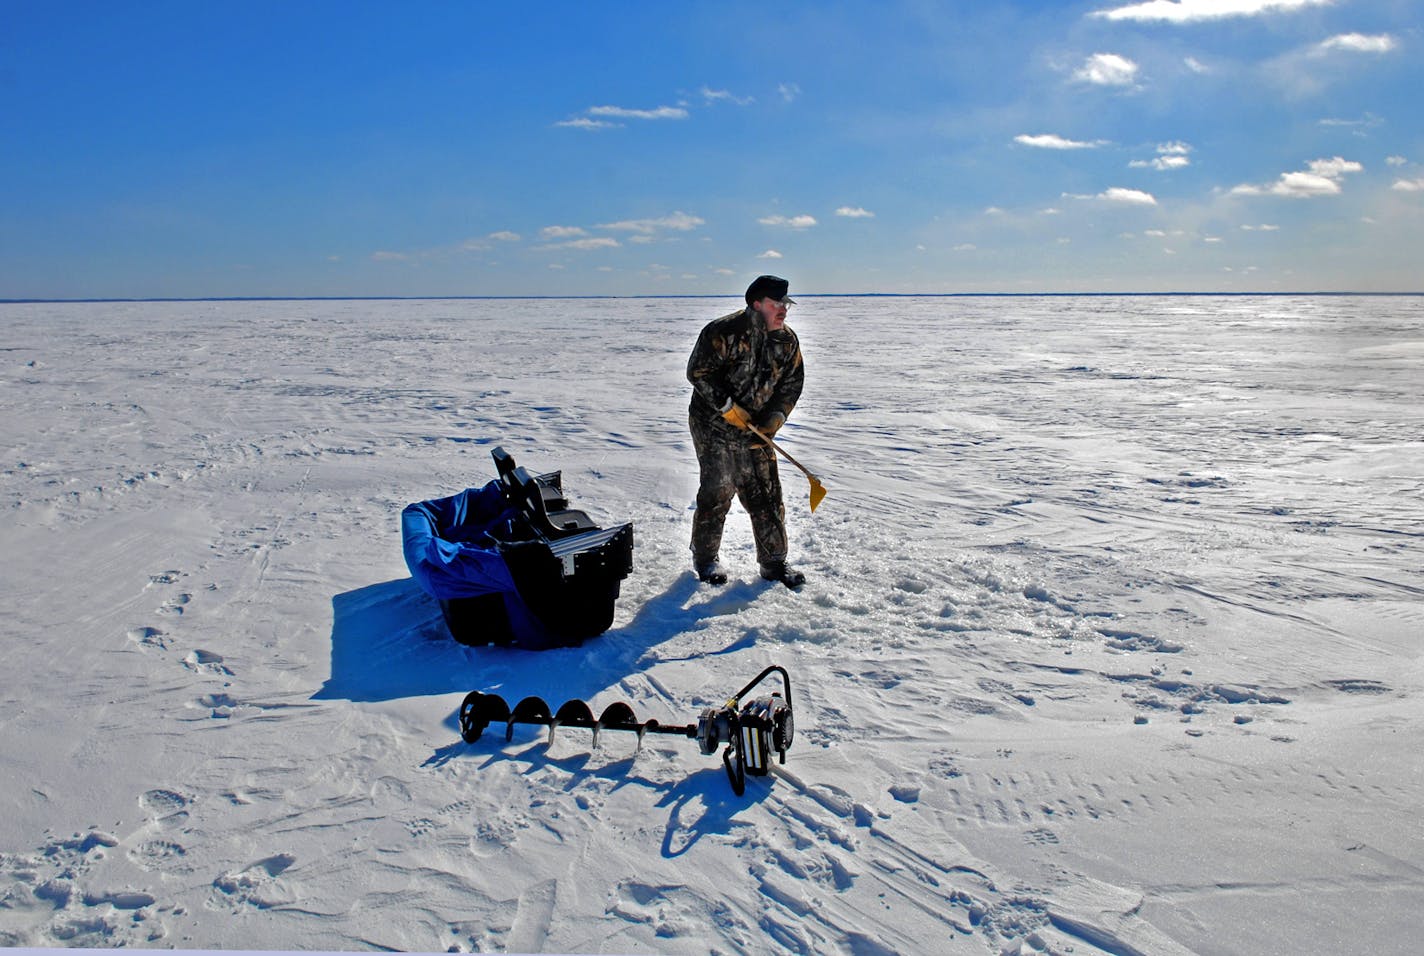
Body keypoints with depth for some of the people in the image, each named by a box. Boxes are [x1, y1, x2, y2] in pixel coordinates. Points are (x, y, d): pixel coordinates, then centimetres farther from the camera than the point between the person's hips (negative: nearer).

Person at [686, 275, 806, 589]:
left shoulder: (788, 341, 0)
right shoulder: (723, 332, -18)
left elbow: (791, 385, 5)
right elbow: (699, 372, -16)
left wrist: (771, 422, -8)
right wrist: (728, 407, -19)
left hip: (757, 429, 5)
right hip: (714, 425, -5)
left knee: (767, 495, 5)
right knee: (717, 491, -4)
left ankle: (774, 562, 16)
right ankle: (705, 558, 15)